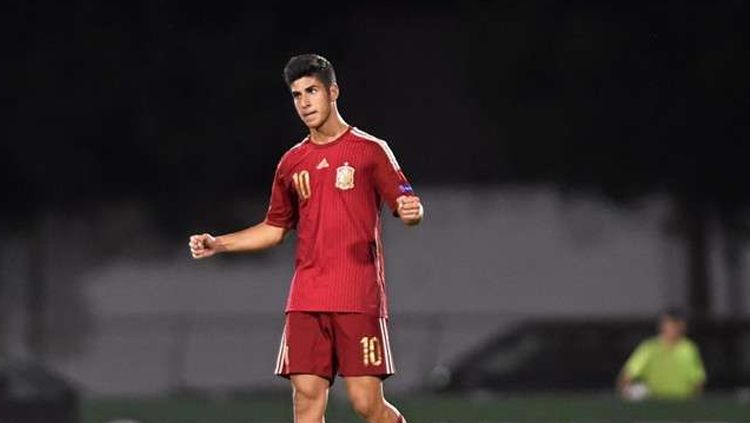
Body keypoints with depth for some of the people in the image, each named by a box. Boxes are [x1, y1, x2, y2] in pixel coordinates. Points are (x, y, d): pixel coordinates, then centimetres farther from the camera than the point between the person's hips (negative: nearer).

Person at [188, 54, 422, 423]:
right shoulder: (292, 163, 15)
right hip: (306, 302, 4)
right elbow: (274, 229, 25)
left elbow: (408, 206, -1)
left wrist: (411, 211, -25)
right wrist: (218, 244, 15)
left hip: (359, 299, -4)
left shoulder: (370, 150, 1)